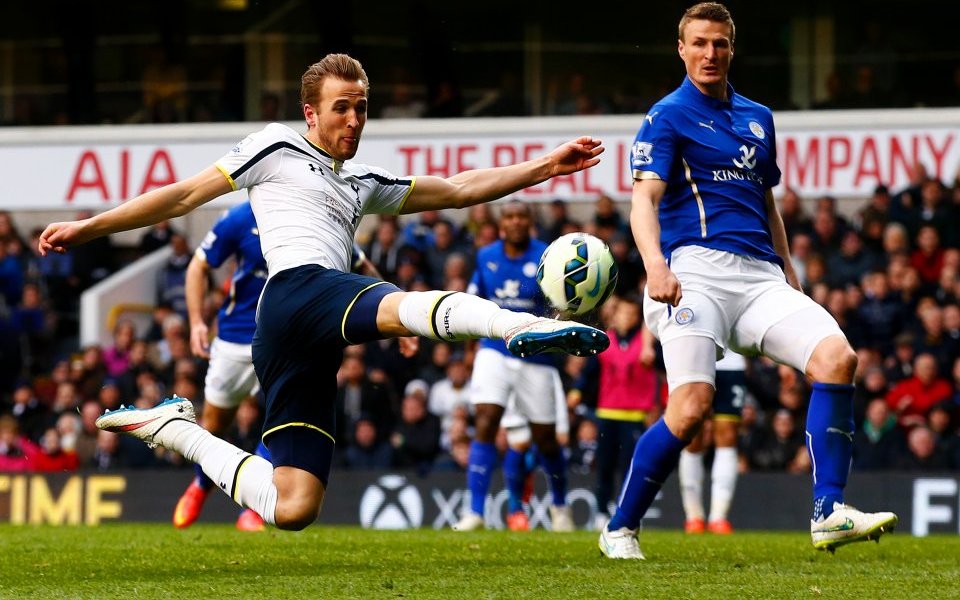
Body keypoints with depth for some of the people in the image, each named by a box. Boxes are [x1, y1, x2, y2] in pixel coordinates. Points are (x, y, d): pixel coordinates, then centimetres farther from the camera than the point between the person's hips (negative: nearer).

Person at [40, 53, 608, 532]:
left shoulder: (363, 183, 33)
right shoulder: (277, 148, 14)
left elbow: (458, 190, 33)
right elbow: (185, 196, 14)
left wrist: (547, 166, 25)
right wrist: (87, 228, 10)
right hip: (298, 287, -8)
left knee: (291, 508, -1)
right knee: (409, 306, -37)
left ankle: (175, 429, 16)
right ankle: (521, 328, -66)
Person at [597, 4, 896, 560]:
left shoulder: (757, 117, 23)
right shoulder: (668, 117, 3)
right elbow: (645, 200, -9)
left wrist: (788, 271, 25)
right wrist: (655, 264, -27)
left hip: (759, 274, 6)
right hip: (696, 269, -6)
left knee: (837, 357, -19)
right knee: (692, 406, -21)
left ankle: (829, 511, -19)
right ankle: (620, 529, -3)